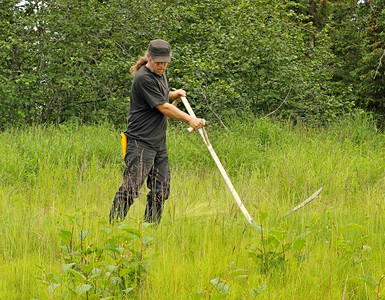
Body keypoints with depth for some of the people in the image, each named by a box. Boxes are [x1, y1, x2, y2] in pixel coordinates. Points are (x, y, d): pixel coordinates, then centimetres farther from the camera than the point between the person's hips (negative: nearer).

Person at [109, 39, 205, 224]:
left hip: (159, 143, 9)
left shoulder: (160, 74, 14)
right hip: (141, 143, -9)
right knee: (130, 189, -14)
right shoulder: (144, 78, -15)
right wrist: (190, 120, -9)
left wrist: (174, 94, 17)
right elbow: (163, 108, -15)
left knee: (161, 191, 8)